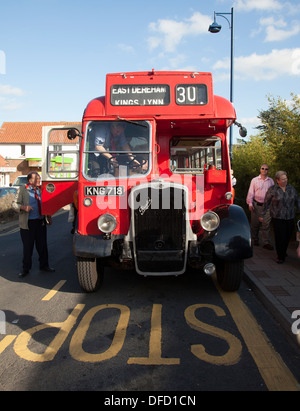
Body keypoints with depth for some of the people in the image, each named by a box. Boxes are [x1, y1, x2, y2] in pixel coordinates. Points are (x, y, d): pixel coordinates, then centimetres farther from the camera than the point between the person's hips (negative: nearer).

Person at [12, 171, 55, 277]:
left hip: (41, 222, 4)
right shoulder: (22, 190, -3)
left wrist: (49, 217, 14)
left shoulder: (40, 190, 10)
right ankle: (25, 269, 17)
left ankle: (44, 265, 25)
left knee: (42, 245, 11)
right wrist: (23, 207, -22)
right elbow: (15, 204, -3)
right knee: (27, 247, 4)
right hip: (28, 223, -4)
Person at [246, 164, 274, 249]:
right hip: (256, 205, -1)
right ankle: (255, 239, 24)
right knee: (255, 223, 7)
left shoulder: (271, 181, 9)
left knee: (266, 224, -3)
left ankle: (266, 243, 0)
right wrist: (250, 204, -7)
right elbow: (250, 192, 2)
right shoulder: (254, 180, 4)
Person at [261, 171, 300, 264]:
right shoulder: (272, 190, -4)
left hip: (290, 217, 4)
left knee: (288, 236, 8)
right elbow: (266, 203, 1)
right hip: (278, 218, -4)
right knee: (280, 237, -4)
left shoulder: (291, 188, 8)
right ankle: (280, 257, 10)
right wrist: (262, 214, 3)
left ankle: (283, 252, 32)